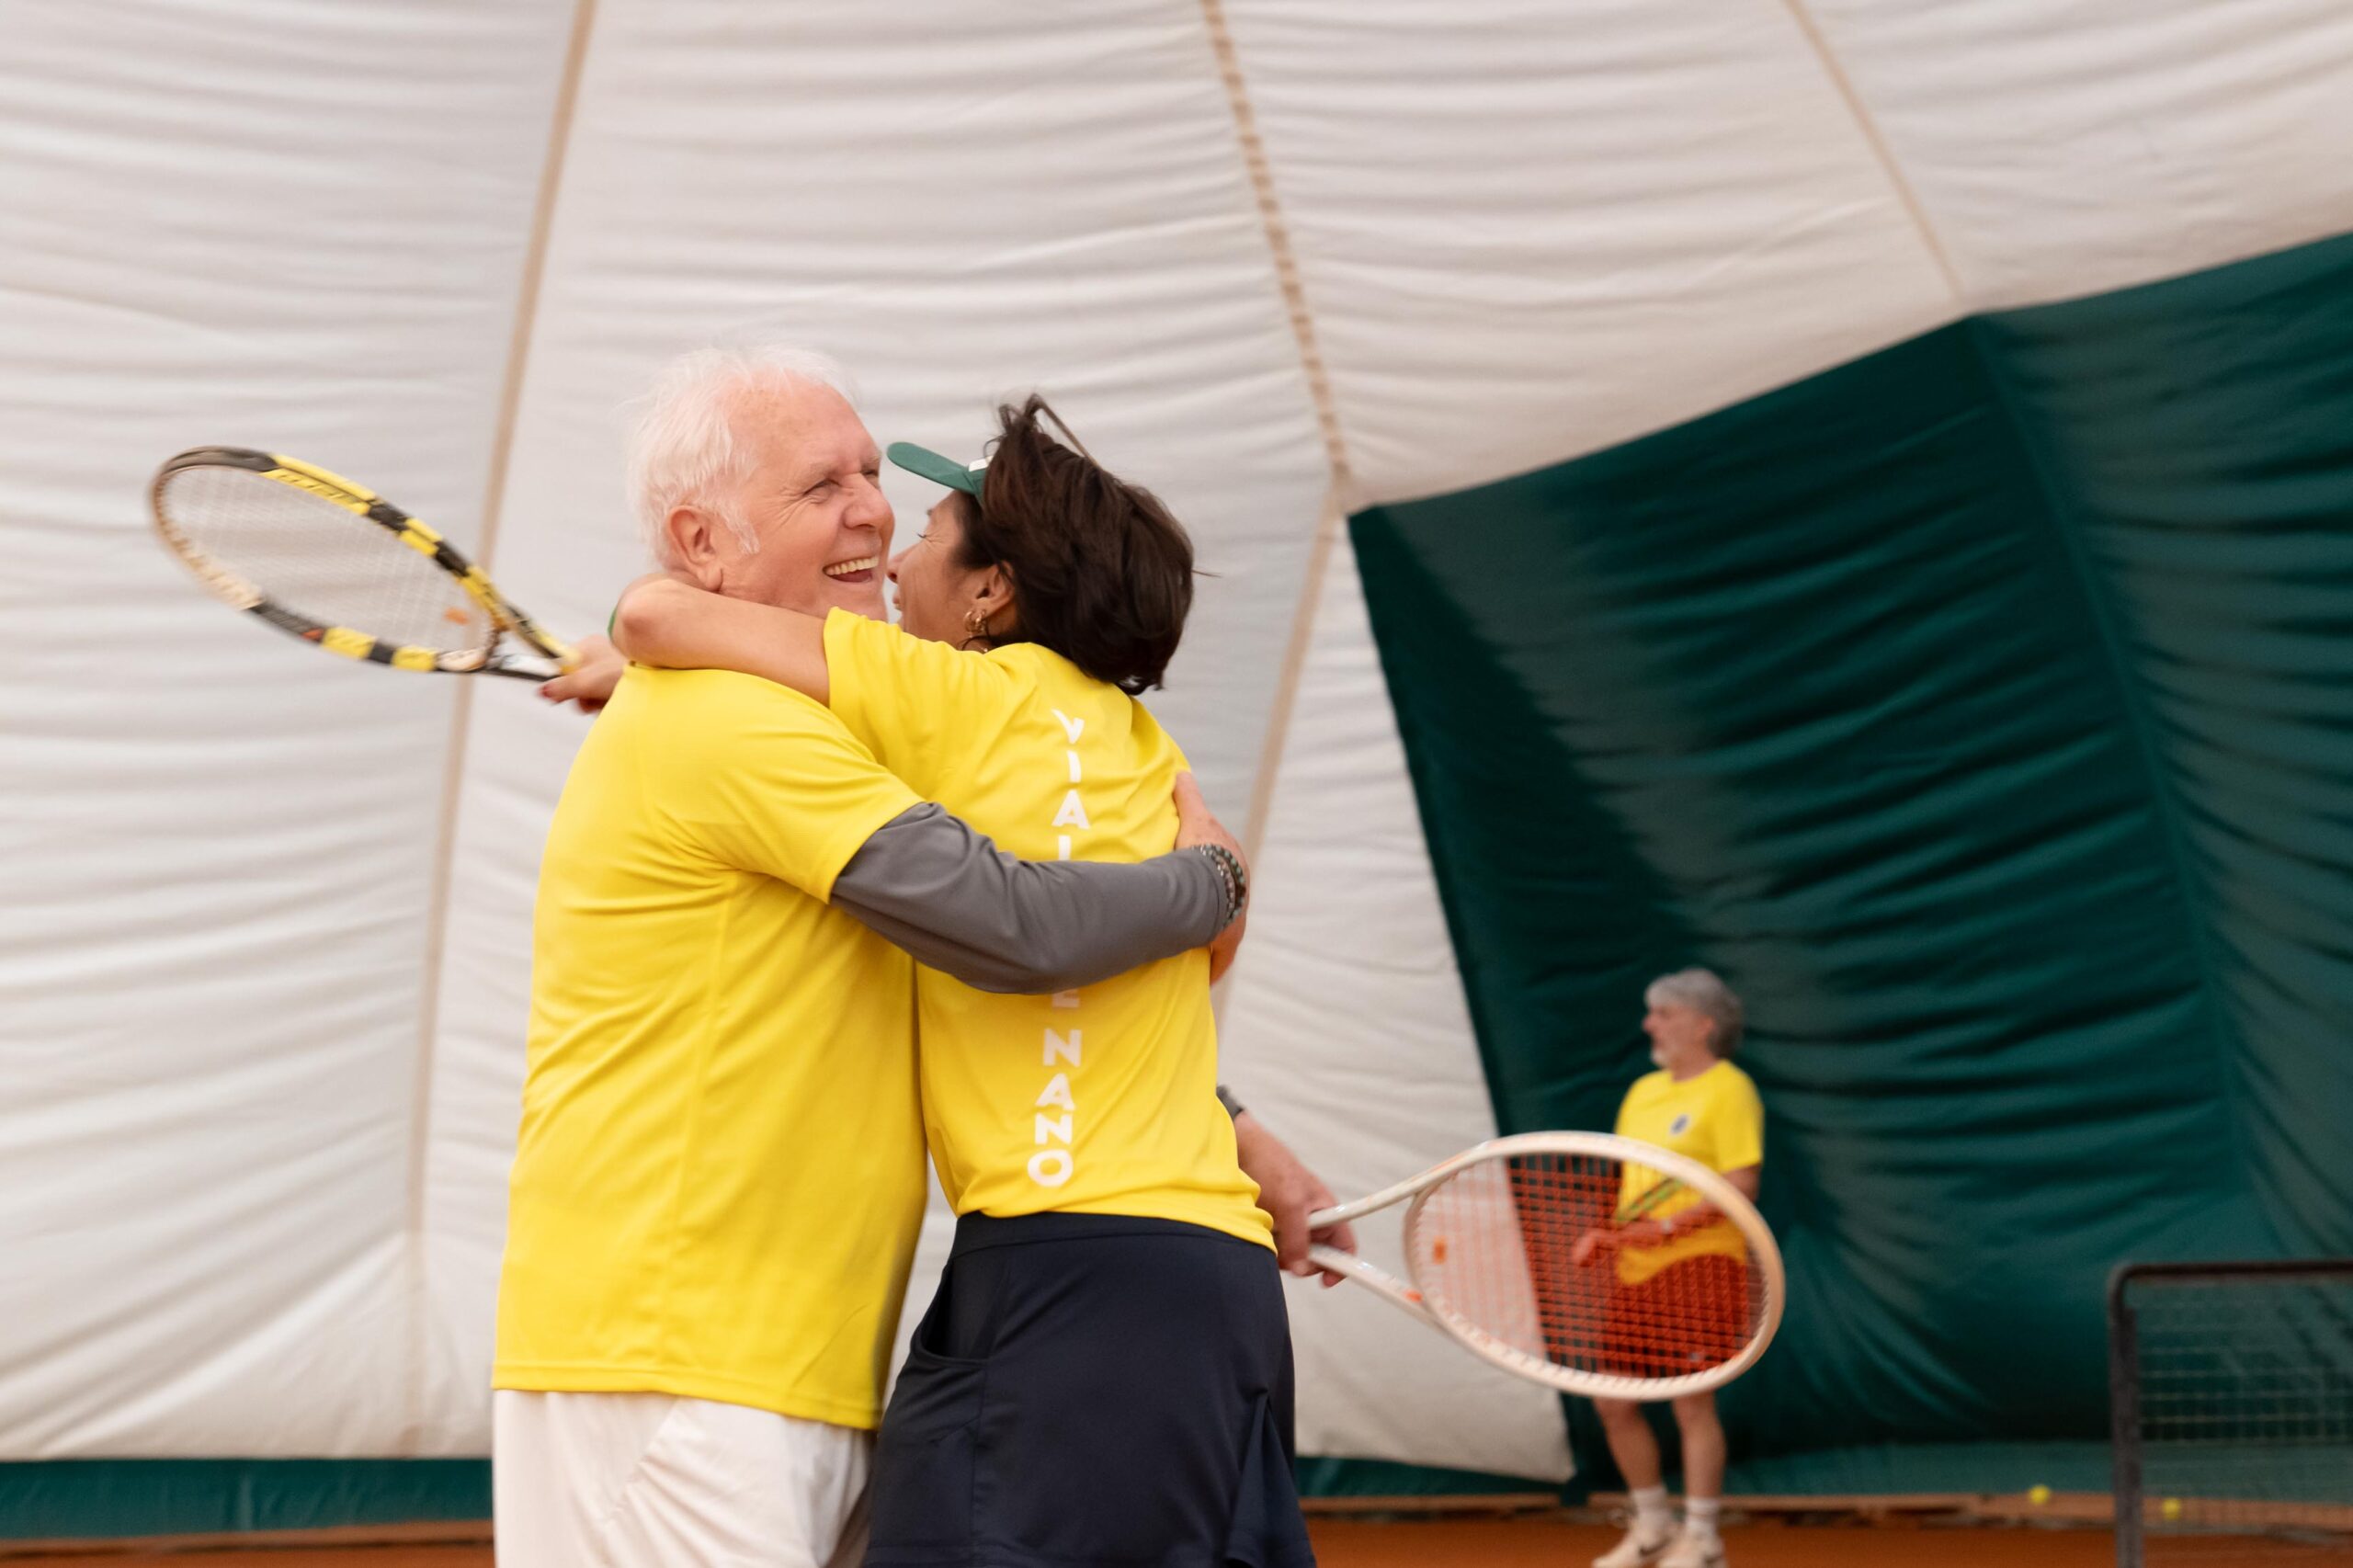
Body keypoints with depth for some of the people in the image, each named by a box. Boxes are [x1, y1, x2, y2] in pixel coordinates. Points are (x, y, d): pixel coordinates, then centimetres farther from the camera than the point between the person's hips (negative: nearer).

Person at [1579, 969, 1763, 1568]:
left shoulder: (1728, 1090, -7)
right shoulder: (1642, 1092, 16)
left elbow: (1741, 1185, -16)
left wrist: (1670, 1225, -24)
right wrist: (1603, 1233, 6)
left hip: (1698, 1267, -8)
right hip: (1636, 1271, 8)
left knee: (1692, 1403, -4)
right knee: (1613, 1403, 8)